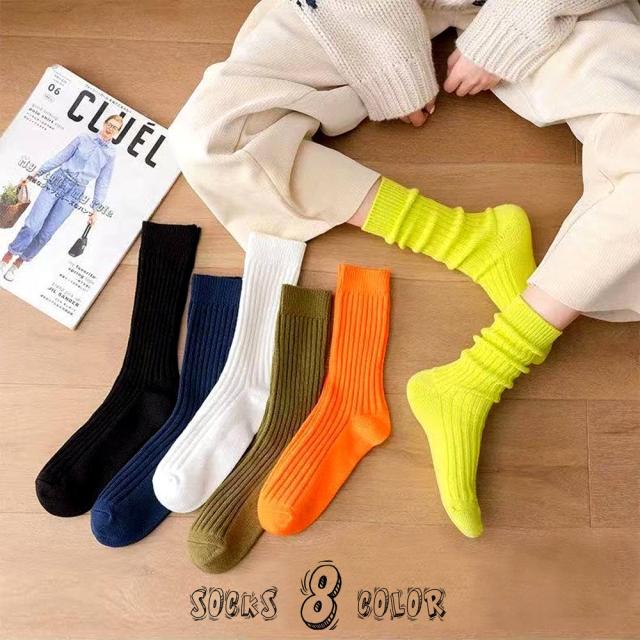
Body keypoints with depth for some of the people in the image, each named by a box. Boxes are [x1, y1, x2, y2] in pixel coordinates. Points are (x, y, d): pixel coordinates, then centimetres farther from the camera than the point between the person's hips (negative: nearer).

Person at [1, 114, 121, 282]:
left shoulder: (111, 154, 7)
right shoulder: (84, 138, 6)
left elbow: (102, 182, 9)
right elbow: (61, 157, 9)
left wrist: (94, 209, 7)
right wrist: (36, 173, 8)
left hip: (74, 194, 0)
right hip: (58, 180, 0)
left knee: (46, 234, -3)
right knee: (32, 225, -10)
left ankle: (19, 262, 17)